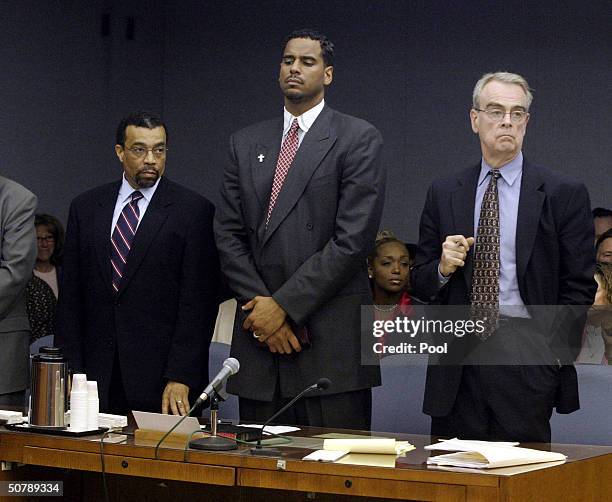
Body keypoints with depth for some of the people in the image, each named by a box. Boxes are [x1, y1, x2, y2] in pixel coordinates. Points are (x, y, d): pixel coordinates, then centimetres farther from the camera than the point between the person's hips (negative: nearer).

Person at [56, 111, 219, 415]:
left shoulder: (194, 210, -1)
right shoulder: (85, 207, 11)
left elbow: (198, 302, -6)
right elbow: (70, 296, 10)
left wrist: (180, 378, -13)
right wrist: (71, 373, 2)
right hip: (97, 377, 3)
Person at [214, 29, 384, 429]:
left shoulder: (358, 139, -1)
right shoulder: (246, 143, 15)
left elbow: (353, 238, -10)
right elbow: (229, 235, 10)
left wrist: (283, 305, -12)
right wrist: (260, 305, -5)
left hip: (332, 343, -4)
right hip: (259, 339, 5)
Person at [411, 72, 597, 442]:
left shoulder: (565, 194, 2)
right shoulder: (444, 194, 11)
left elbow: (579, 287, 0)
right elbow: (421, 282, 14)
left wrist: (553, 361, -7)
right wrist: (443, 267, -8)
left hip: (527, 360, -3)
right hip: (458, 364, 3)